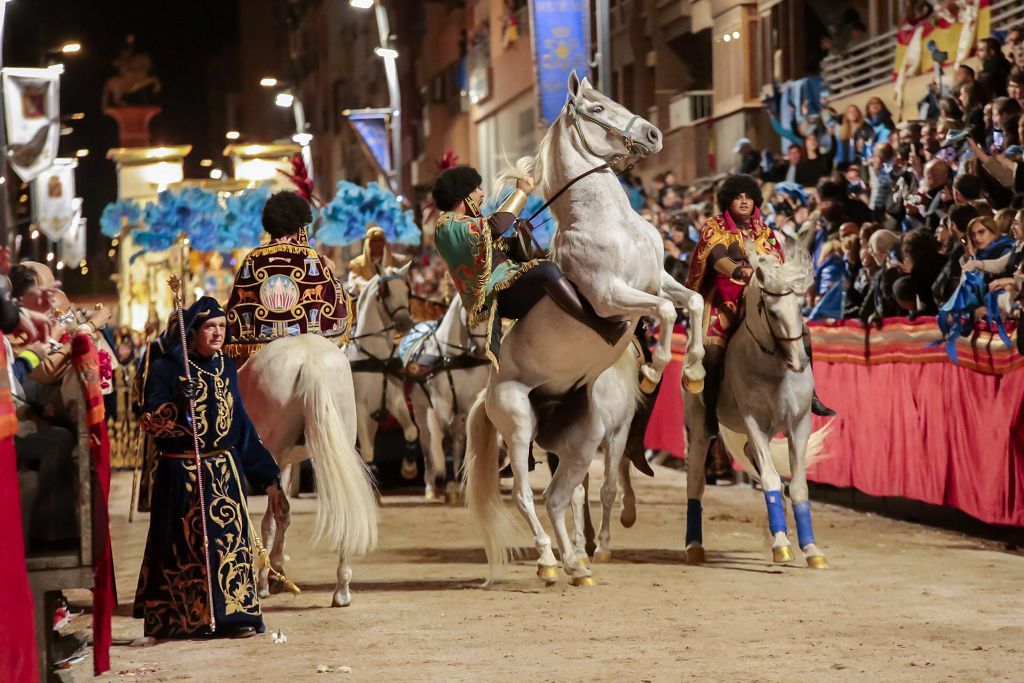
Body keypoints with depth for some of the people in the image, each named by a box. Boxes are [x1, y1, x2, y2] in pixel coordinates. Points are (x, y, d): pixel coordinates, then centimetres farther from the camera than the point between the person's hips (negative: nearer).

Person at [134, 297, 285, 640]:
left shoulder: (226, 367, 11)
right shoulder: (167, 368, -4)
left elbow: (242, 426, 14)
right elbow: (149, 421, -11)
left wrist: (268, 479, 12)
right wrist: (179, 404, -30)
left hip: (225, 470, 4)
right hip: (181, 471, -4)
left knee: (230, 539, -1)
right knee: (185, 544, 0)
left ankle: (231, 613, 4)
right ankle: (180, 619, 9)